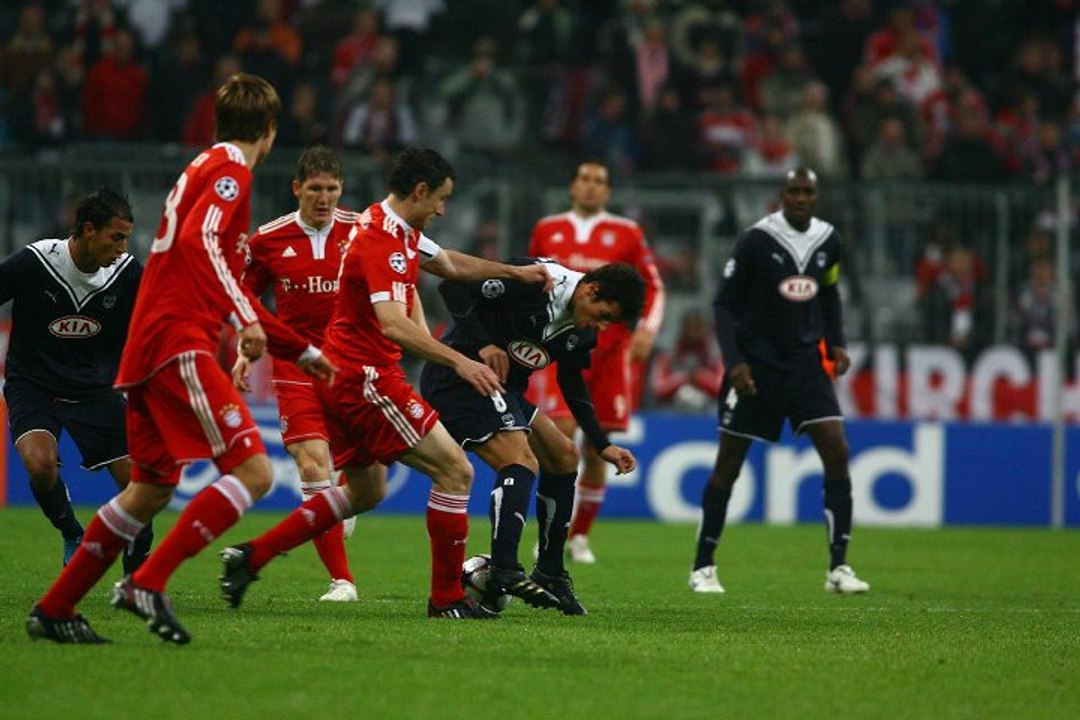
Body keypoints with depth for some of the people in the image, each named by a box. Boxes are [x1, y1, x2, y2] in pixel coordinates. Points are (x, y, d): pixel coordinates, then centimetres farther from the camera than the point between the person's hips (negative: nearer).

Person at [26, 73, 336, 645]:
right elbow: (198, 240, -23)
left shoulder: (206, 169, 26)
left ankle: (52, 610, 17)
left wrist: (301, 351, 37)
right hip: (178, 345, -10)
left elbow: (225, 289, 33)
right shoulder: (230, 170, -4)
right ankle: (148, 582, -21)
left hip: (148, 350, 10)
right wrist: (245, 317, -26)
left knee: (151, 491, 14)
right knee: (253, 470, -15)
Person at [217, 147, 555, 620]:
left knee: (365, 491, 22)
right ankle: (447, 598, -3)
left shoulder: (402, 233, 11)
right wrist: (458, 361, -39)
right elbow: (392, 323, -33)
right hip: (366, 379, -11)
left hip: (342, 377, 11)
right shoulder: (383, 242, -21)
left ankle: (251, 556, 18)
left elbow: (451, 264, 30)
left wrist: (515, 272, 28)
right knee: (455, 470, -8)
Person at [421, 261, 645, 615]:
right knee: (521, 463, -24)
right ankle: (502, 574, -35)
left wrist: (603, 446, 16)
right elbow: (453, 287, -19)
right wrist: (482, 344, -26)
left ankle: (550, 574, 20)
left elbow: (571, 383, 21)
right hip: (457, 377, -10)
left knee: (563, 457, 12)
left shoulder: (583, 331, 5)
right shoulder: (536, 281, -20)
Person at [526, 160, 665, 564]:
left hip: (609, 351, 1)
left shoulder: (626, 234, 5)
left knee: (597, 447, 4)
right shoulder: (547, 230, 10)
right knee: (562, 430, -19)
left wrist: (647, 329, -7)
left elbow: (654, 286, 8)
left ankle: (580, 535, 19)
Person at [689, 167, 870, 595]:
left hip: (806, 361, 4)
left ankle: (838, 567, -6)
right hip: (755, 364, -4)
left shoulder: (828, 241, 2)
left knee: (836, 452, -11)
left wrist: (836, 343, 6)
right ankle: (703, 567, 15)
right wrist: (733, 361, -18)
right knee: (729, 463, 2)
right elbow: (724, 303, -9)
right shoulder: (757, 240, -13)